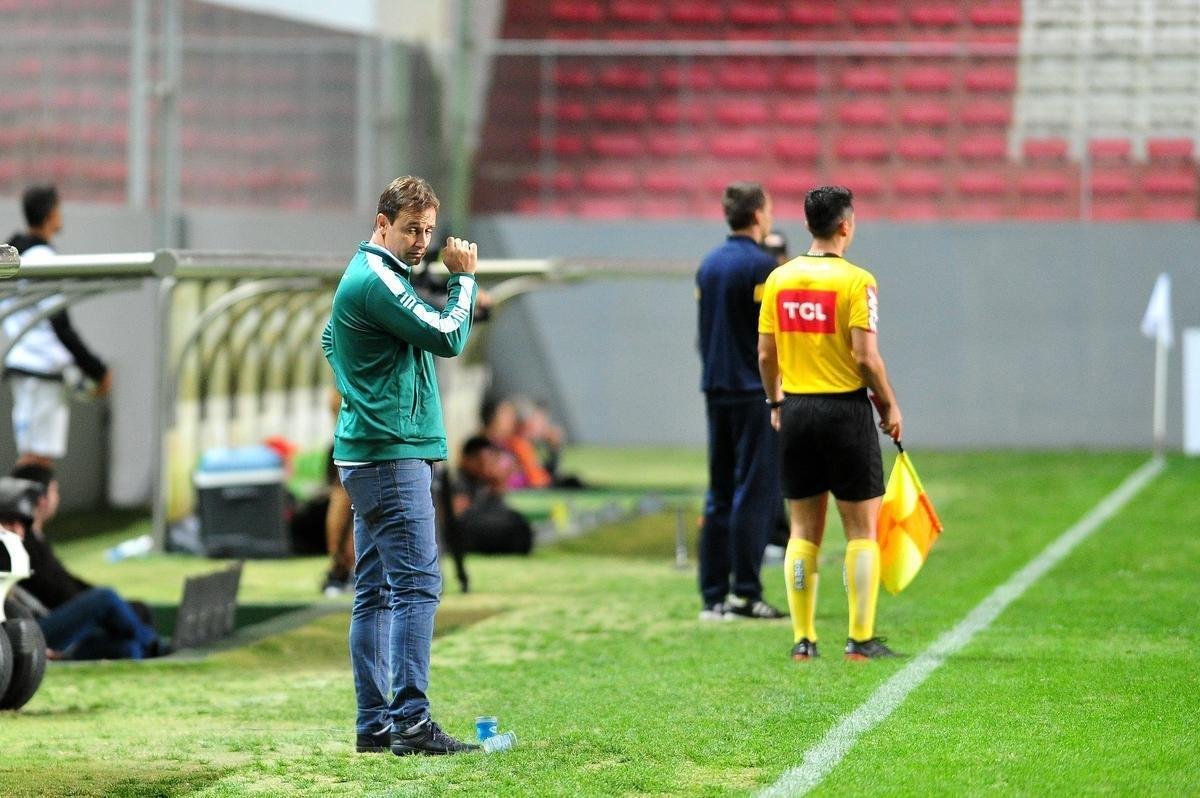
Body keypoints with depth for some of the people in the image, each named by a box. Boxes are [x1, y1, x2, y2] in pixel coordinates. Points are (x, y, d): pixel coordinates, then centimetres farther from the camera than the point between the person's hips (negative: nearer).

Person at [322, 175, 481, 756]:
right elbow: (448, 337, -16)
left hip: (366, 453, 11)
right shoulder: (377, 282, -15)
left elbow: (329, 340, 32)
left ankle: (374, 724, 11)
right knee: (417, 584, -13)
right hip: (393, 454, -11)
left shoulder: (364, 274, 18)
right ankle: (411, 720, -17)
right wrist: (464, 278, -2)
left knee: (375, 592, 9)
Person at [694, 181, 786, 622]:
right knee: (755, 492, -5)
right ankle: (746, 593, -8)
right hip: (755, 392, -7)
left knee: (720, 495, 10)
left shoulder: (708, 265, 11)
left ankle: (713, 596, 9)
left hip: (715, 390, 7)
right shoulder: (761, 265, -12)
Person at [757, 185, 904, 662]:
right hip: (846, 409, -5)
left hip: (796, 410, 5)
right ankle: (861, 638, 2)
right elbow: (866, 355, -14)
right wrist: (889, 405, -1)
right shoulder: (856, 281, -10)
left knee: (804, 530, 10)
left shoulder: (779, 279, 4)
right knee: (861, 529, 4)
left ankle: (803, 638, 9)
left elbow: (766, 354, 6)